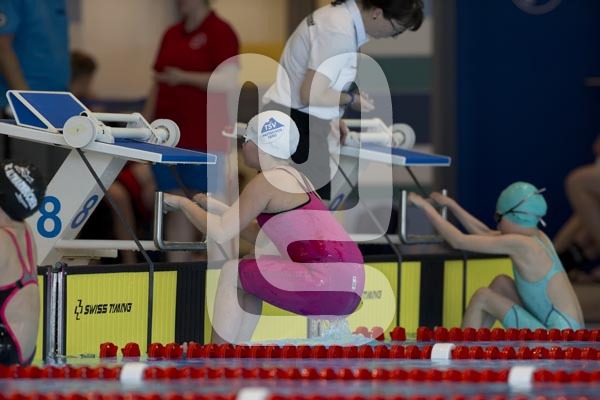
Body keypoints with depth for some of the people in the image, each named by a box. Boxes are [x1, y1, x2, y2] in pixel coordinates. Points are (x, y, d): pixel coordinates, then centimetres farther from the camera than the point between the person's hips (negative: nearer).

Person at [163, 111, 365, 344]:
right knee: (248, 273, 25)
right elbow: (259, 237, 26)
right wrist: (214, 207, 29)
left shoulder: (266, 182, -6)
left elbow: (220, 233, -7)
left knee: (232, 274, 5)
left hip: (327, 285, -9)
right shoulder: (293, 178, 21)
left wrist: (182, 203, 9)